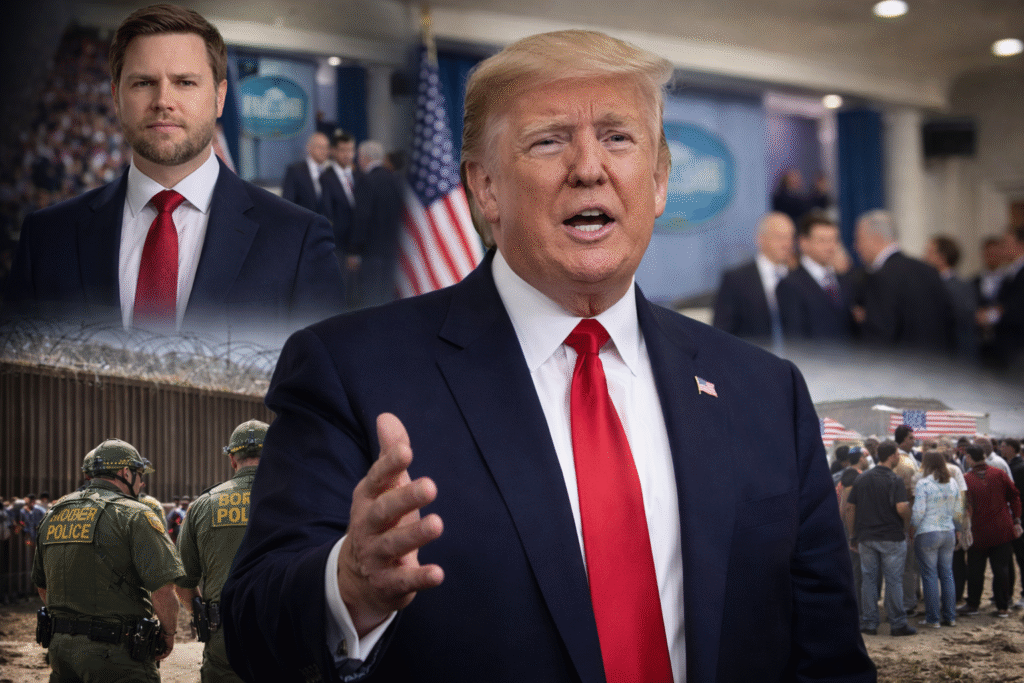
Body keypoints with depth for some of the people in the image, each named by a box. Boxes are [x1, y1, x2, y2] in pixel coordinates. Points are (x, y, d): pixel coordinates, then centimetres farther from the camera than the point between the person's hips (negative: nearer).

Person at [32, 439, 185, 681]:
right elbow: (162, 588, -17)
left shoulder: (54, 513, 13)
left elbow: (42, 586, 21)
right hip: (115, 653, -7)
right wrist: (168, 634, -2)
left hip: (60, 646, 7)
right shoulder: (134, 515, -9)